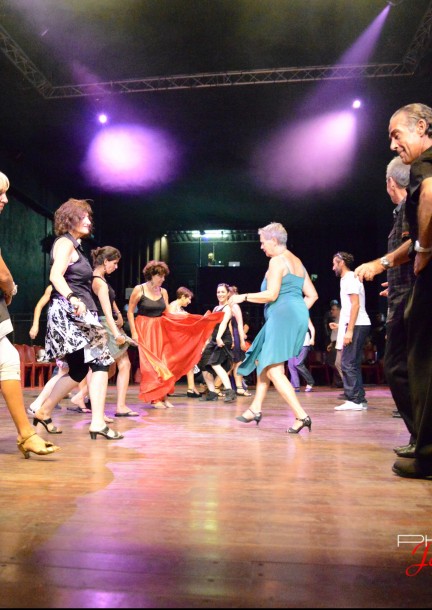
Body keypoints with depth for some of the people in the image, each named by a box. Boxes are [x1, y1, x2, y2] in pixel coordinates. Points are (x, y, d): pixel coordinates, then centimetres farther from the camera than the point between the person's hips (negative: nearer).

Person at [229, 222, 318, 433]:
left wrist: (244, 297, -5)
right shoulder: (297, 262, 20)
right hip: (297, 317, 10)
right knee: (263, 359, 19)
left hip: (283, 316, -10)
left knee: (274, 370, -9)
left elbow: (271, 294, -15)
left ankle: (301, 416, -14)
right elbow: (312, 295, 17)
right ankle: (256, 408, 25)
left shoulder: (277, 260, -7)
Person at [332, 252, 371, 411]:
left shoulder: (350, 278, -9)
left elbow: (356, 304, -18)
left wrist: (349, 330, -22)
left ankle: (355, 400, -6)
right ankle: (359, 400, 13)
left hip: (357, 326, -10)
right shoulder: (347, 279, 21)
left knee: (348, 363, -9)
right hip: (357, 326, 10)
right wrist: (341, 325, 22)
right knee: (352, 364, 10)